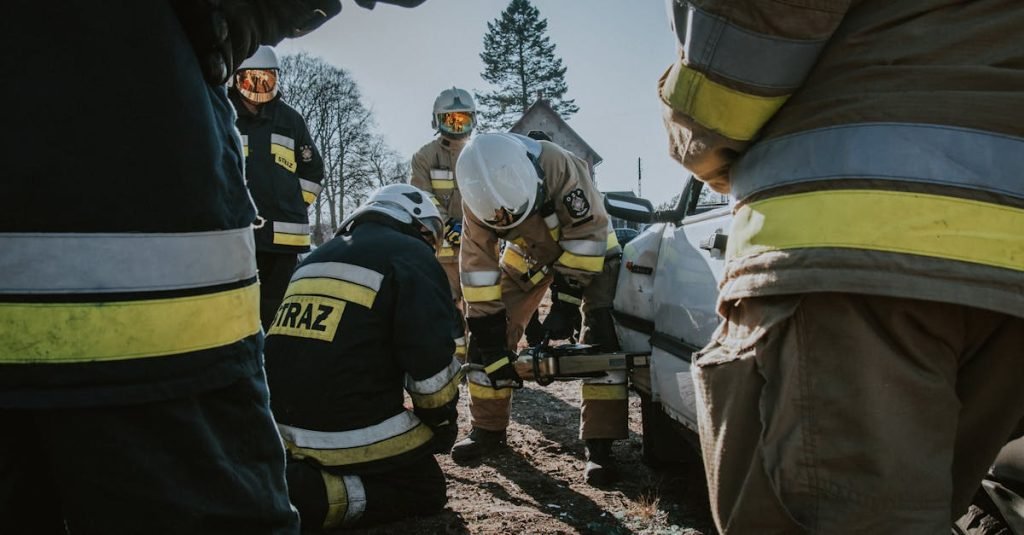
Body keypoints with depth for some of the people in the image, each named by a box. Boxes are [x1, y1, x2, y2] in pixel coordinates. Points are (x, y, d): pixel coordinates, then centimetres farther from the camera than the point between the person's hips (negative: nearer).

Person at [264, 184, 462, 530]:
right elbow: (430, 359, -12)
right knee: (425, 490, 11)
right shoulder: (410, 255, -3)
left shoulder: (318, 257, 21)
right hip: (351, 432, -8)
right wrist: (443, 421, 7)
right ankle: (302, 494, -9)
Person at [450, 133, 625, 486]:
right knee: (487, 334, -4)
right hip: (529, 254, 4)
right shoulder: (478, 200, -26)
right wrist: (490, 337, -20)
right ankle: (487, 429, 12)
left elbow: (588, 234, -29)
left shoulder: (560, 166, -39)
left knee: (602, 337, -20)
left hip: (588, 252, -3)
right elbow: (477, 269, -20)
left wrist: (566, 300, -27)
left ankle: (599, 444, -11)